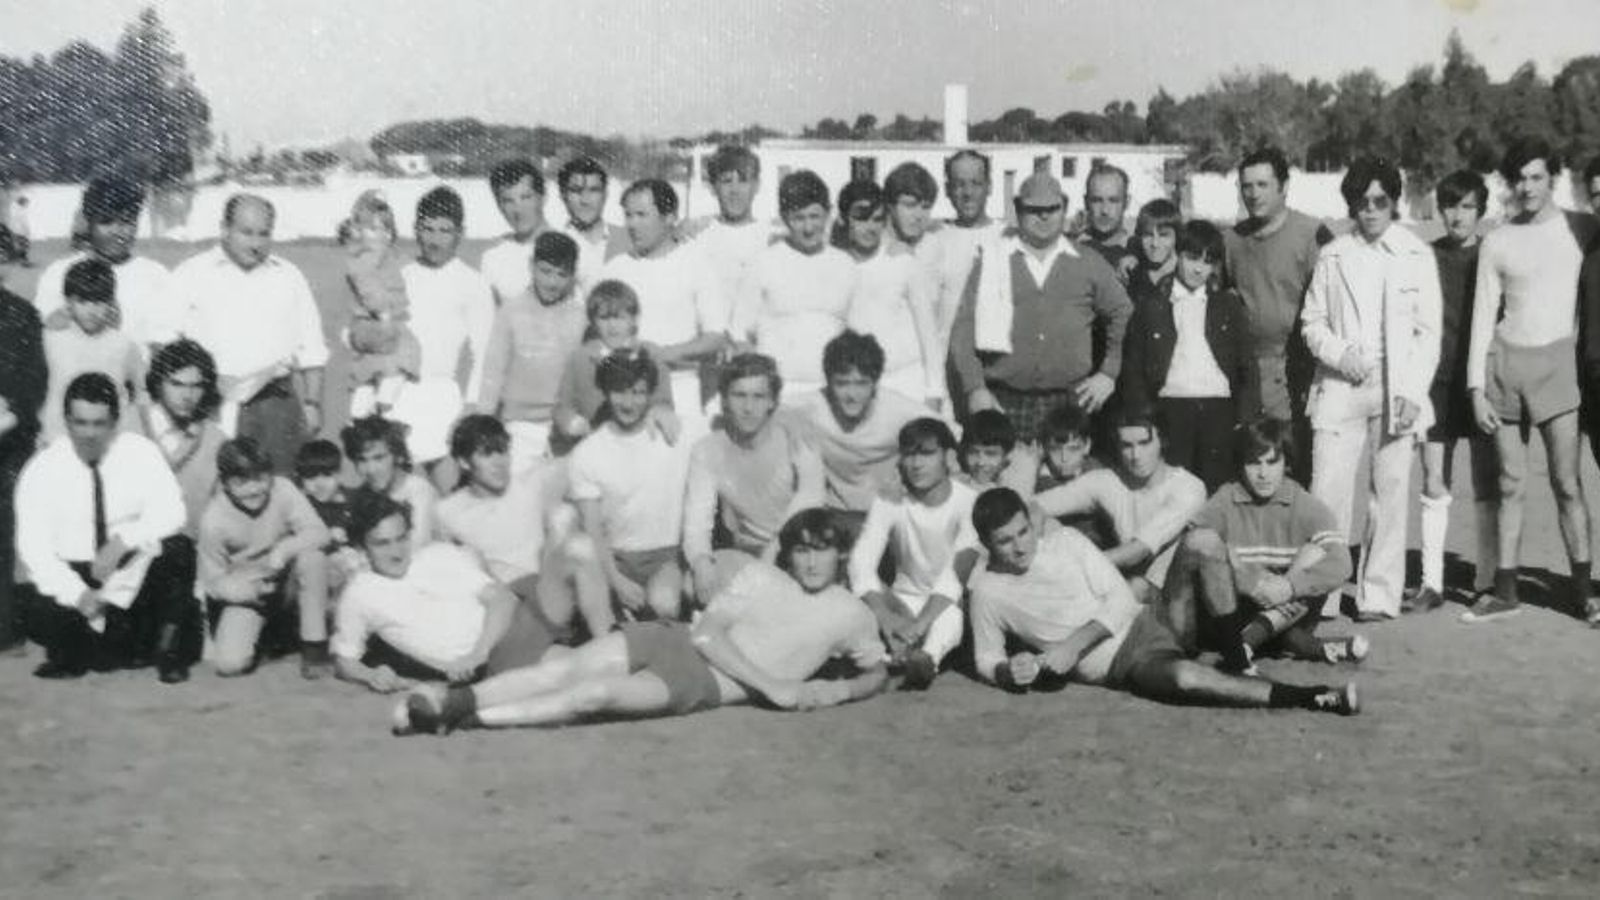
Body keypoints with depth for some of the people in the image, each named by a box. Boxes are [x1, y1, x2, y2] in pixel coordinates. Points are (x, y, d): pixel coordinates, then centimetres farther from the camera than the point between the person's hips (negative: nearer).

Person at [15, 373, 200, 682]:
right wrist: (78, 594, -28)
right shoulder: (42, 469, -8)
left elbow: (169, 511, -15)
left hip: (134, 571, 1)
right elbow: (34, 547, -14)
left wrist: (123, 542, -32)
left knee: (177, 549, -29)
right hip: (71, 574, -1)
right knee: (39, 615, -32)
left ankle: (167, 649, -9)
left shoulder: (139, 452, -7)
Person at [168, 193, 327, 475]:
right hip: (215, 403, -2)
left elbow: (312, 349, 17)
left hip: (278, 400, 2)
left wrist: (312, 403, 10)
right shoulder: (191, 274, 7)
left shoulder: (289, 276, 16)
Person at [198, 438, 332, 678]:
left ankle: (314, 644, -14)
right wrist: (250, 589, -31)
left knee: (312, 556, -33)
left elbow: (318, 532, -22)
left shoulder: (282, 490, -19)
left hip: (286, 581, 1)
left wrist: (283, 550, -39)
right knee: (229, 663, -23)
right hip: (244, 592, -1)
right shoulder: (214, 521, -20)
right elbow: (214, 582, -11)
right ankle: (259, 636, 16)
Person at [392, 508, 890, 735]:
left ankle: (459, 718, -29)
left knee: (595, 694, -27)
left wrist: (841, 690, -6)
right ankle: (454, 698, -24)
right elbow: (707, 634, 0)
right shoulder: (759, 576, 9)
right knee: (567, 669, -24)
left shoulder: (850, 615, 7)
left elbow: (879, 671, 19)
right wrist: (773, 685, -11)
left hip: (706, 685, -3)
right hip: (674, 639, 3)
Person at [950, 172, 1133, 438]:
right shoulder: (992, 262, 8)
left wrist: (1109, 374, 11)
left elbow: (1124, 314, 20)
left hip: (1070, 403, 1)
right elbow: (965, 328, 5)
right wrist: (975, 389, -4)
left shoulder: (1088, 264, 11)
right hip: (1004, 402, -1)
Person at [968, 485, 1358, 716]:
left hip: (1136, 626, 4)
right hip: (1107, 668, -4)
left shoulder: (1064, 541, 2)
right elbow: (986, 659, 8)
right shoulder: (986, 589, -1)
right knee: (1184, 678, -33)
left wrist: (1073, 644, -14)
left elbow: (1120, 598, -2)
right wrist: (1007, 672, -16)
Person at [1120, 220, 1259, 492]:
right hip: (1170, 410, -1)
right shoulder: (1150, 305, 9)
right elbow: (1133, 368, 7)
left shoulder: (1229, 305, 13)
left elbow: (1247, 366, 10)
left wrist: (1246, 419, 0)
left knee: (1217, 490, -1)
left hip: (1219, 410, 1)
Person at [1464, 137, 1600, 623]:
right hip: (1504, 360, 2)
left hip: (1555, 360, -2)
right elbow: (1483, 315, 6)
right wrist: (1476, 386, 0)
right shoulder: (1497, 241, 6)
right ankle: (1505, 590, 10)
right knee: (1510, 483, 5)